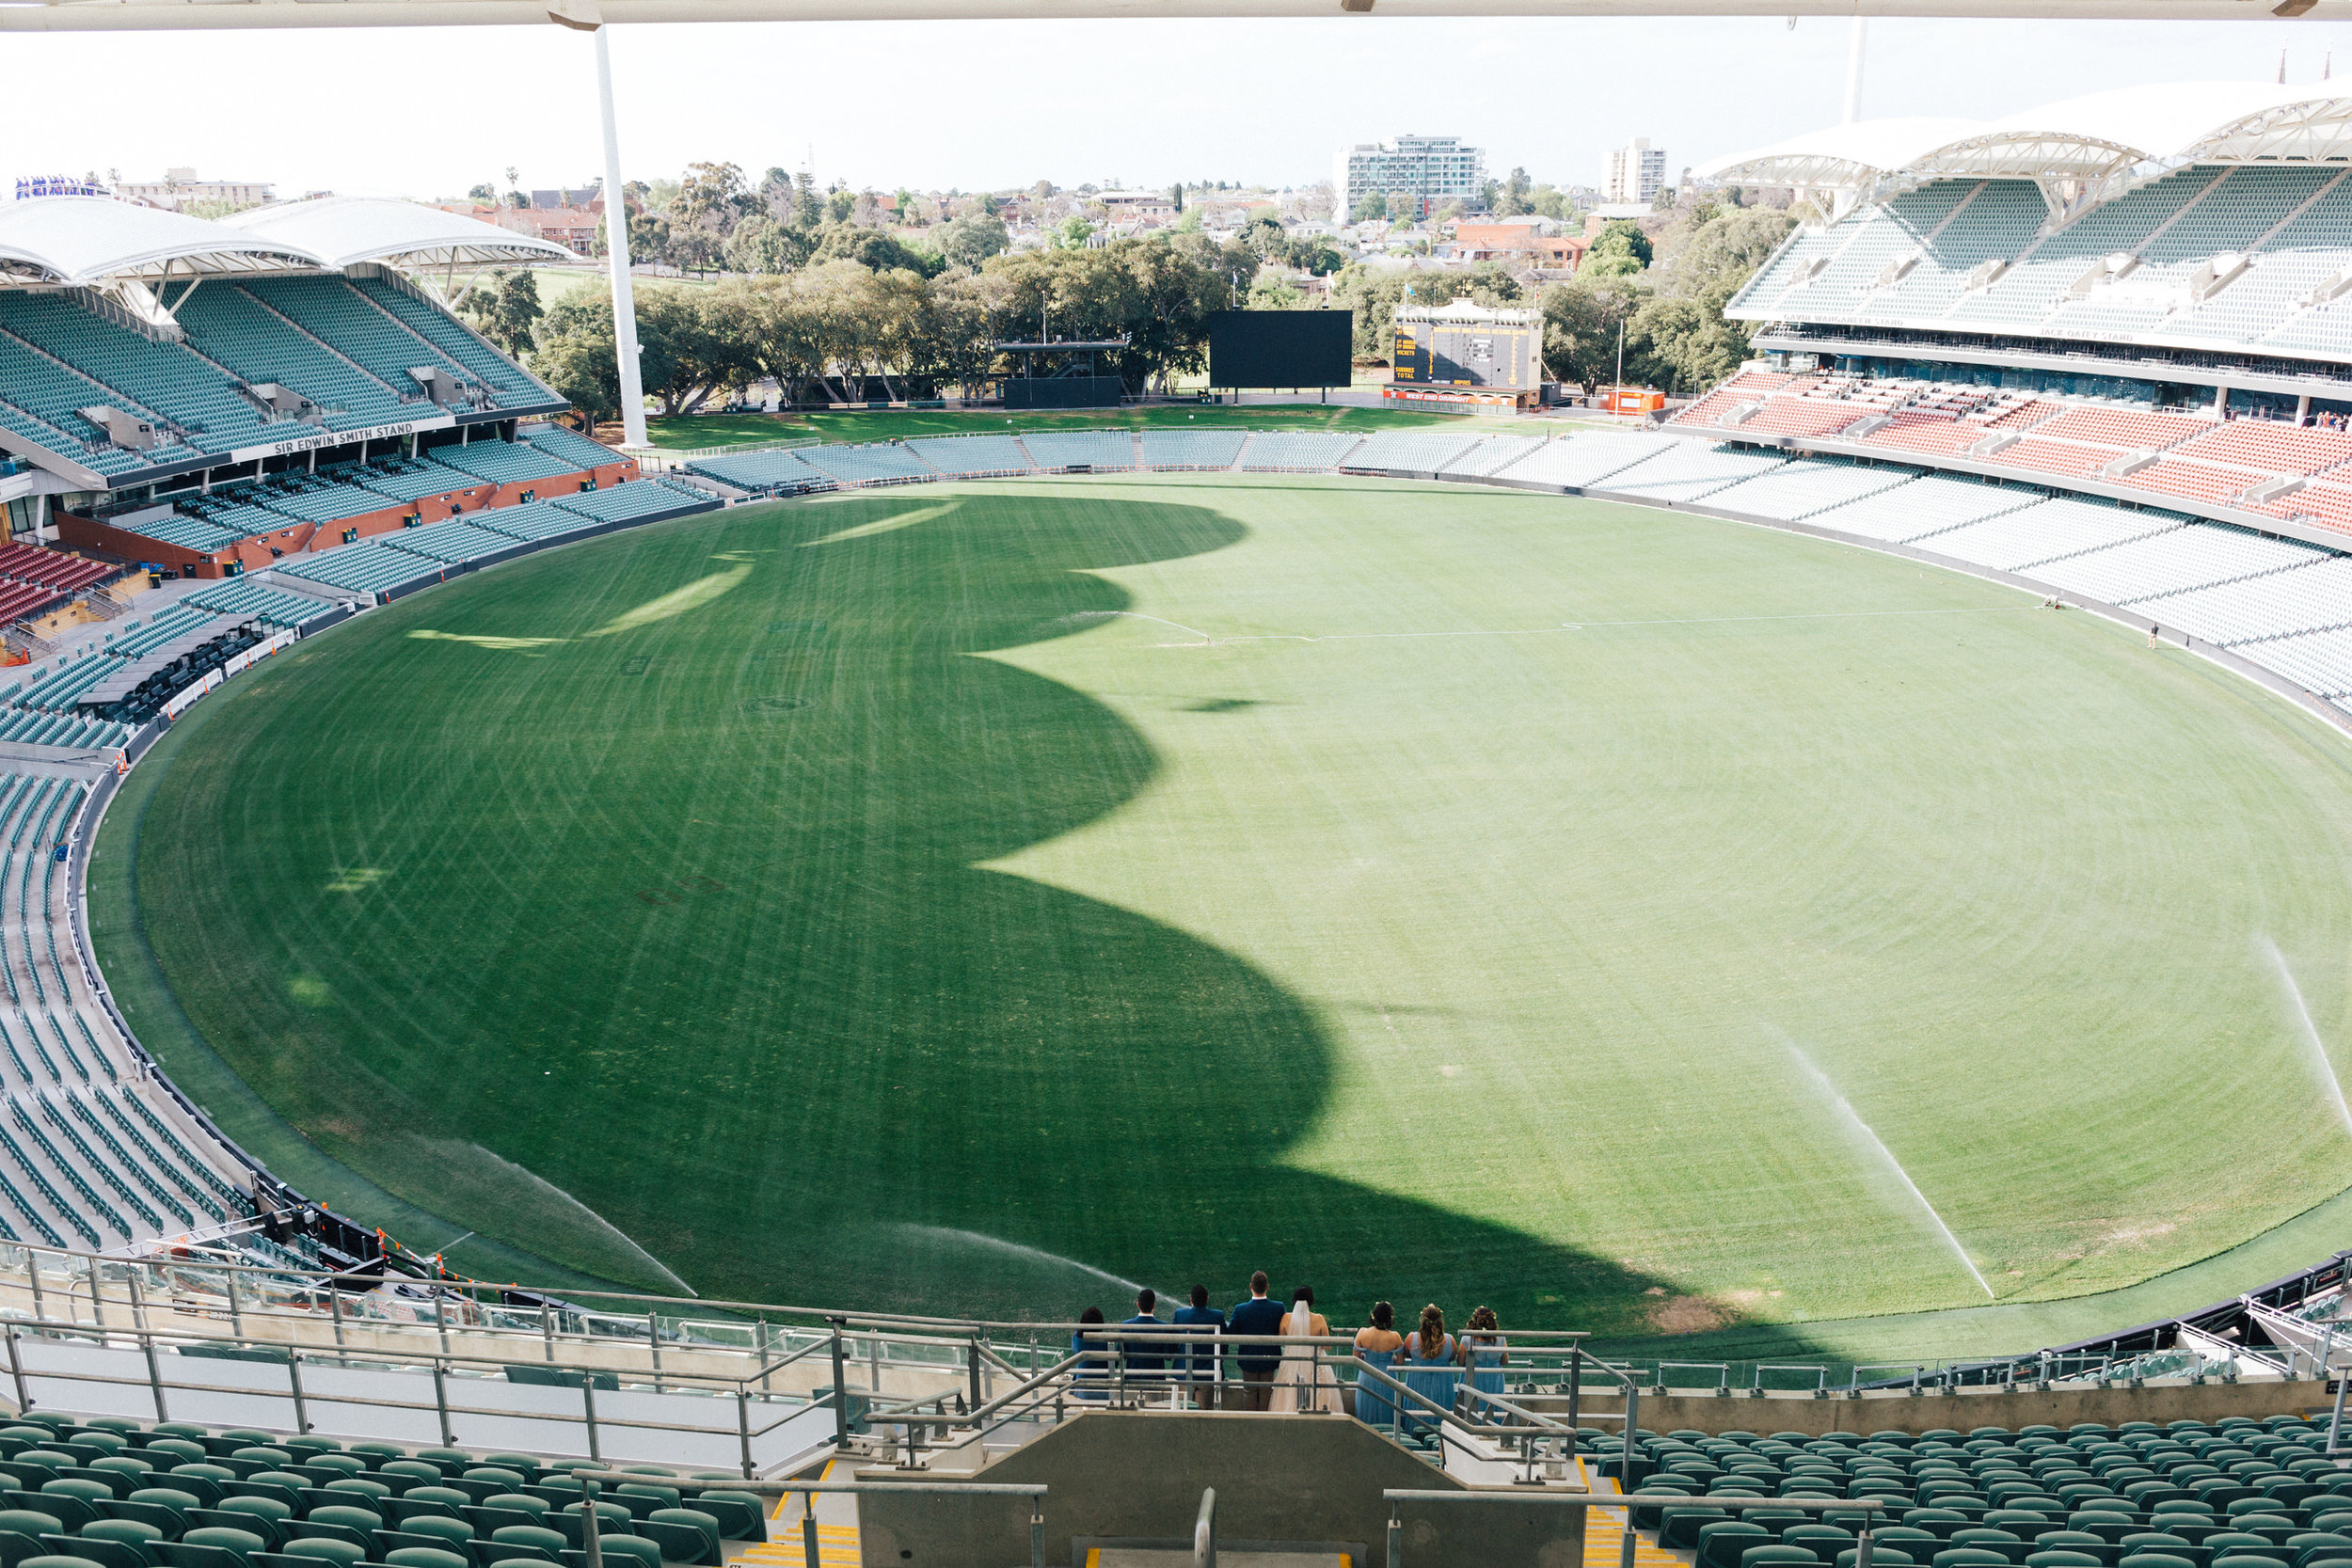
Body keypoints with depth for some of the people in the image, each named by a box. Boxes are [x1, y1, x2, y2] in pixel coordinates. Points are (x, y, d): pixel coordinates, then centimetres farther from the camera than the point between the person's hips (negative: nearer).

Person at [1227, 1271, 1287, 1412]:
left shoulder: (1240, 1310, -21)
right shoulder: (1278, 1308, -18)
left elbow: (1231, 1334, -11)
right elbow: (1283, 1332, -6)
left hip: (1248, 1360, -1)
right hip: (1269, 1359, 1)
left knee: (1249, 1392, 17)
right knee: (1266, 1392, 17)